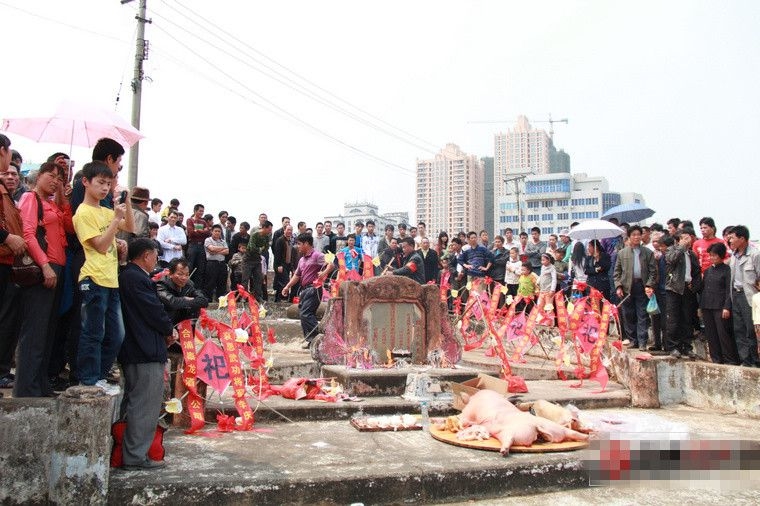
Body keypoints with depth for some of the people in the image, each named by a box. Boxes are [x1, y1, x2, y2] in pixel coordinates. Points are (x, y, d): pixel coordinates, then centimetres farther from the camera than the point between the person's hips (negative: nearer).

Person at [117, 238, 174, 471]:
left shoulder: (126, 276, 14)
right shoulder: (137, 279, -19)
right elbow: (155, 311, -18)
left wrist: (164, 330, 7)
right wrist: (169, 331, -1)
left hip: (132, 350, 11)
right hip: (147, 352, -11)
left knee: (134, 403, 19)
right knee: (145, 405, -2)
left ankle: (132, 453, 30)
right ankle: (136, 457, 5)